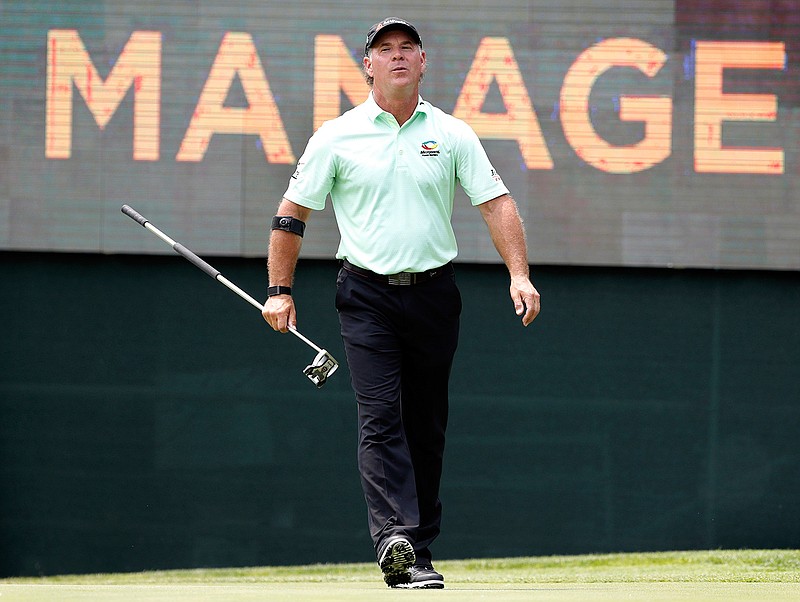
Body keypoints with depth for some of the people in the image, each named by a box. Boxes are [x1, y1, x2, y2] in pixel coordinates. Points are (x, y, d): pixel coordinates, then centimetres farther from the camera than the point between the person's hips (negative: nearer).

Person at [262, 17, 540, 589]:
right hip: (367, 295, -2)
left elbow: (496, 202, 0)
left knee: (427, 426, 7)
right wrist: (280, 291, 3)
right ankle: (396, 541, -28)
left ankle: (420, 551, 14)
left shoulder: (452, 134, 5)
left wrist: (520, 275, -13)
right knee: (380, 418, -15)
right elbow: (293, 211, 7)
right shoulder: (337, 136, 2)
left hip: (434, 293, 2)